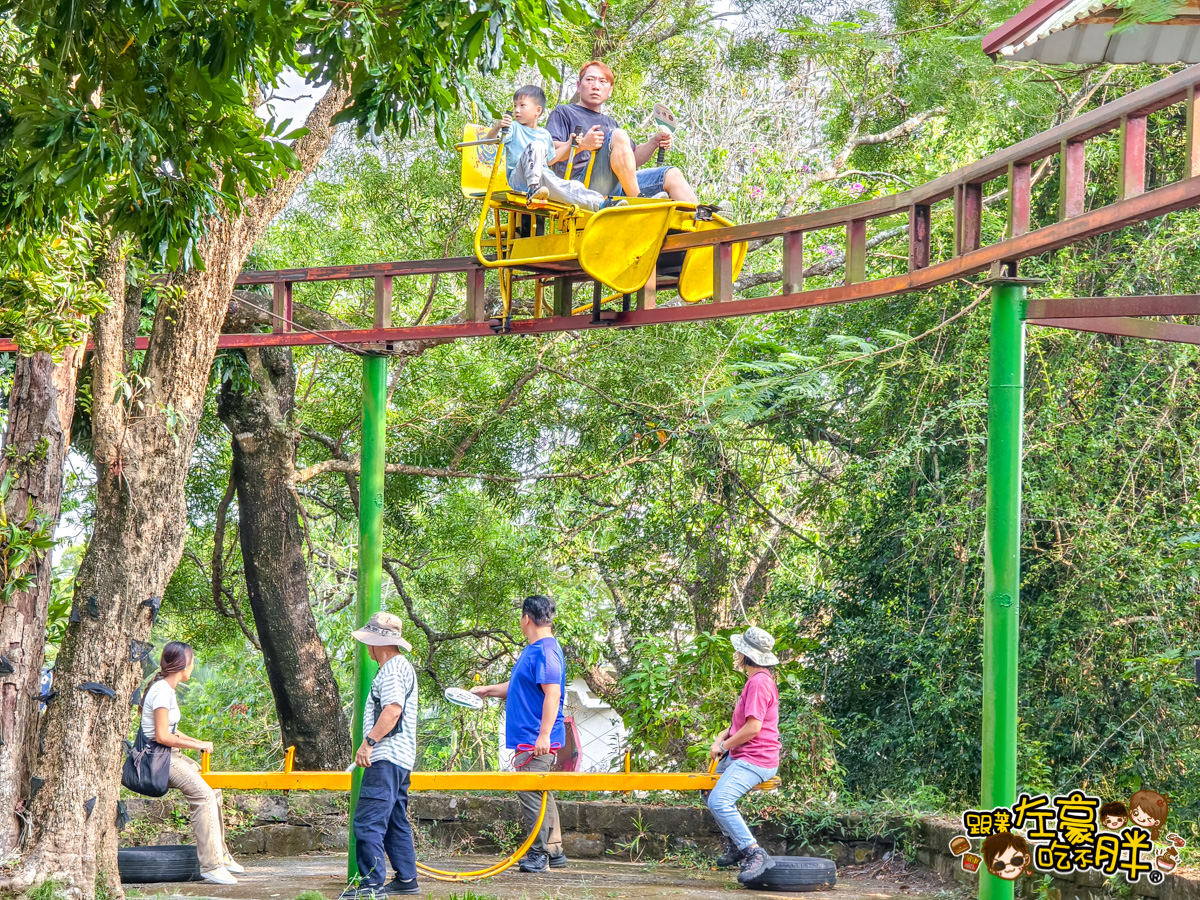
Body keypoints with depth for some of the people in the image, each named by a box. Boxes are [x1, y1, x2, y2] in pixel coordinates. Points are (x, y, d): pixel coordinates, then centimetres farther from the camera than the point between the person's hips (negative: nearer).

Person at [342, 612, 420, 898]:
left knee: (368, 821, -16)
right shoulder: (398, 666, 22)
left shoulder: (393, 668, -11)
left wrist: (369, 741, -25)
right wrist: (371, 743, 27)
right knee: (395, 822, 16)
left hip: (386, 758, -12)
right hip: (400, 758, 12)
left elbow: (392, 709, -24)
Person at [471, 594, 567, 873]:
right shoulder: (533, 649, 17)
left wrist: (544, 735, -28)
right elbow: (519, 686, 31)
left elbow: (552, 694, -24)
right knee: (541, 795, 14)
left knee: (531, 794, -8)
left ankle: (539, 853, -4)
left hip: (536, 741, -11)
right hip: (527, 738, 11)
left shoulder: (546, 651, -16)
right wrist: (487, 690, 38)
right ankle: (553, 851, 19)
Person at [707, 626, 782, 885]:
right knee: (709, 792, 25)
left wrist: (724, 745, -10)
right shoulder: (757, 680, 16)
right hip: (740, 757, 12)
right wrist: (723, 736, 7)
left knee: (720, 801, -27)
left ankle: (755, 855, -28)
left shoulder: (759, 682, -18)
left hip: (755, 760, -12)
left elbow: (753, 727, -23)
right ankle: (734, 844, 27)